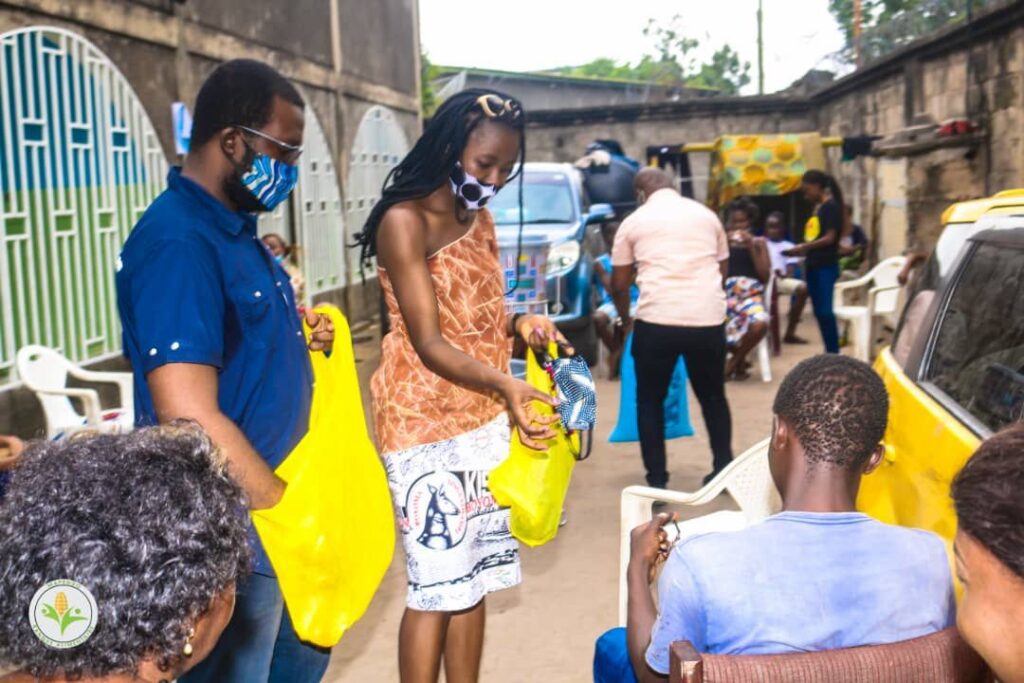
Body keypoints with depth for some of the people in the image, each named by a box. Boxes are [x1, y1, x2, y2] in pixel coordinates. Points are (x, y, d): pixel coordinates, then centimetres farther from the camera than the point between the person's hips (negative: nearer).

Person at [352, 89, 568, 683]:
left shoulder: (480, 218, 10)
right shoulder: (403, 221, -13)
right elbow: (430, 344, -20)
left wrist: (521, 325, -5)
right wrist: (505, 384, -34)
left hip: (486, 417, 7)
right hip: (426, 418, -7)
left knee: (475, 577, 10)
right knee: (439, 583, -2)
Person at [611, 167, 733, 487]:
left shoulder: (634, 221, 10)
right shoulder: (706, 214, 17)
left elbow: (619, 284, 14)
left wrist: (625, 320, 32)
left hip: (656, 321, -2)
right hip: (709, 319, 3)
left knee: (650, 400, 14)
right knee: (713, 396, 22)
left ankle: (657, 481, 13)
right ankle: (724, 469, 28)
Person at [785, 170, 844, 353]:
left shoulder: (831, 206, -9)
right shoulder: (817, 207, 16)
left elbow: (830, 238, -16)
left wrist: (803, 247, -16)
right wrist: (801, 251, 6)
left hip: (826, 266, -9)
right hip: (813, 266, 9)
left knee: (825, 310, -11)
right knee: (819, 311, 10)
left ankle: (834, 353, -7)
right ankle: (829, 352, 17)